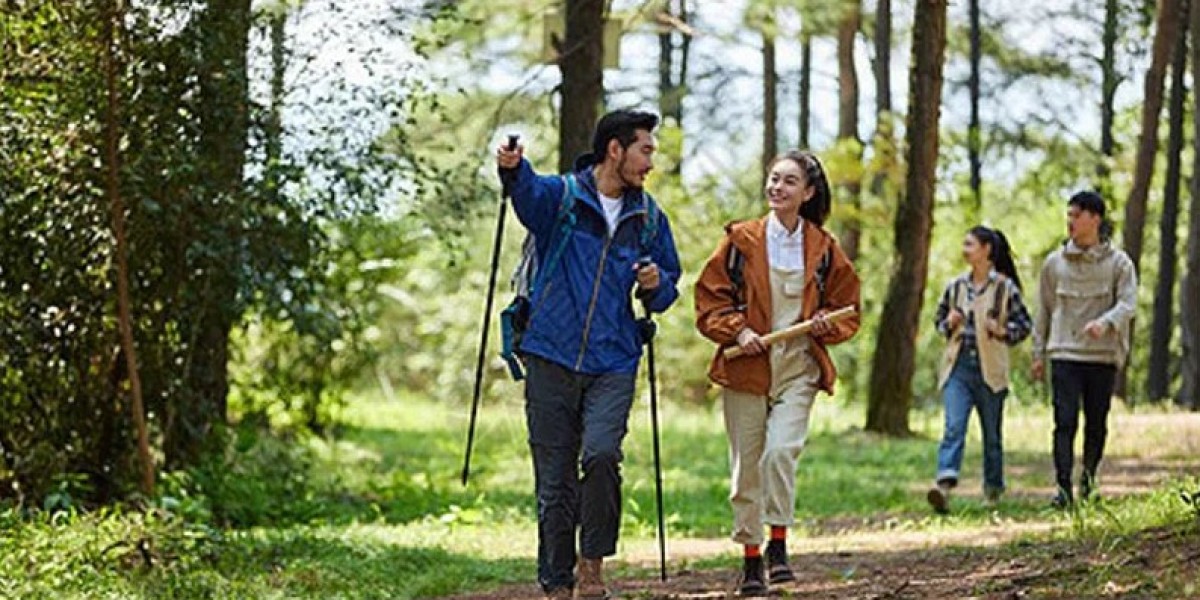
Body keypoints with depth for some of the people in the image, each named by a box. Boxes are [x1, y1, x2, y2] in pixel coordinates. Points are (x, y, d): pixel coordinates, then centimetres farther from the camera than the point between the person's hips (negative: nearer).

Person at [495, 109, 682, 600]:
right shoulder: (560, 195, 0)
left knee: (601, 454, -21)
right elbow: (529, 195, -25)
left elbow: (668, 292, 24)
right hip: (551, 359, -2)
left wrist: (657, 284, -1)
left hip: (614, 362, 2)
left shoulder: (649, 218, 12)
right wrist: (514, 170, -49)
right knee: (554, 480, 2)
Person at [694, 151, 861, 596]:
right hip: (747, 368, 0)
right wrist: (737, 331, -12)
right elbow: (709, 301, 4)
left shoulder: (824, 249, 5)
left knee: (781, 451, -21)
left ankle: (778, 543, -7)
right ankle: (751, 559, 15)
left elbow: (848, 311, 14)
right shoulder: (741, 241, 2)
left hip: (798, 369, 0)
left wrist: (828, 324, -6)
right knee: (746, 467, 3)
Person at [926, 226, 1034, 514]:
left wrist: (1001, 331, -15)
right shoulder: (956, 286, 9)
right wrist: (949, 324, -2)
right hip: (958, 368, 2)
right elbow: (939, 319, 20)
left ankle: (993, 490, 26)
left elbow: (1025, 325, 3)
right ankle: (944, 485, -29)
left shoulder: (1005, 288, -1)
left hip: (990, 370, -2)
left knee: (992, 434, 10)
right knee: (954, 428, -15)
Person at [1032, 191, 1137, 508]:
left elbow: (1128, 303, -8)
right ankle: (1063, 487, -13)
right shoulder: (1055, 263, 8)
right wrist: (1038, 354, 11)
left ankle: (1088, 483, 20)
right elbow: (1043, 311, 13)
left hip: (1103, 354, 0)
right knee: (1065, 422, -9)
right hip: (1065, 354, 0)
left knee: (1097, 424, 6)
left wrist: (1105, 322, -27)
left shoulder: (1118, 262, 2)